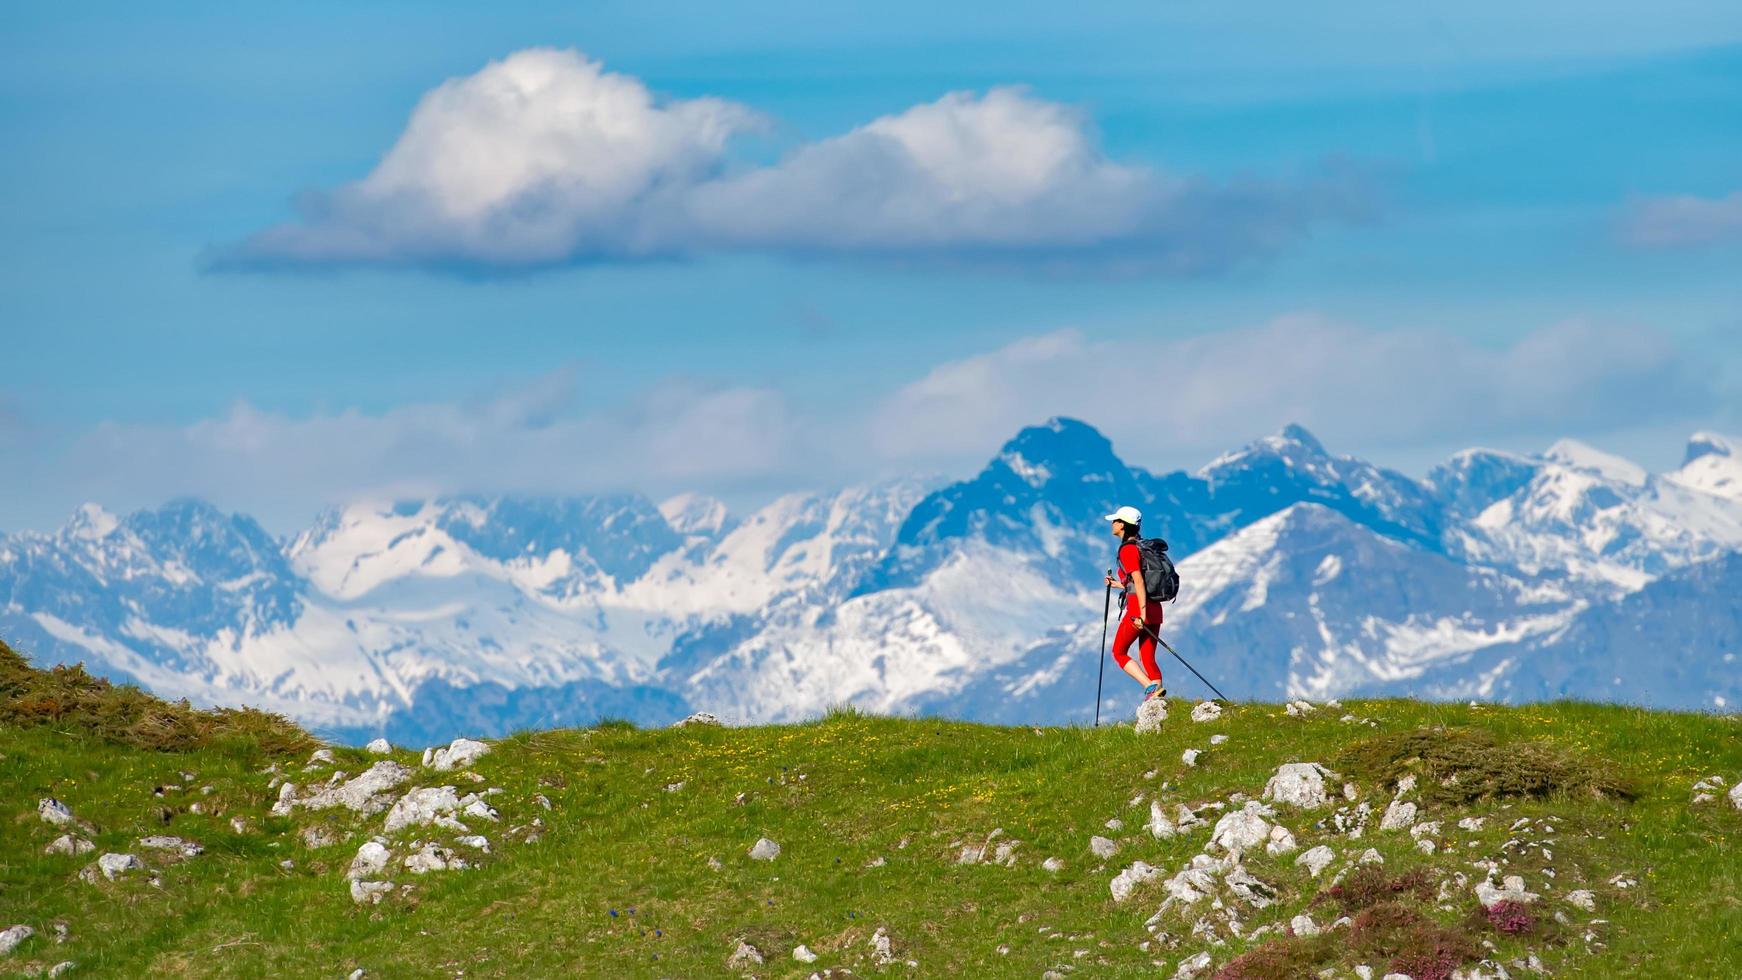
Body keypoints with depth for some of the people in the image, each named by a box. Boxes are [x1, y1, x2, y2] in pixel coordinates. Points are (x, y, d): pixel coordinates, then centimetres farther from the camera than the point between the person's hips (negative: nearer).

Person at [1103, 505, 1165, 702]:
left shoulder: (1127, 549, -9)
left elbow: (1138, 581, -19)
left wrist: (1142, 613, -25)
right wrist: (1119, 585, 34)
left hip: (1137, 608, -8)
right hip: (1155, 609, 8)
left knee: (1119, 653, 6)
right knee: (1147, 658, 8)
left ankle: (1151, 687, -13)